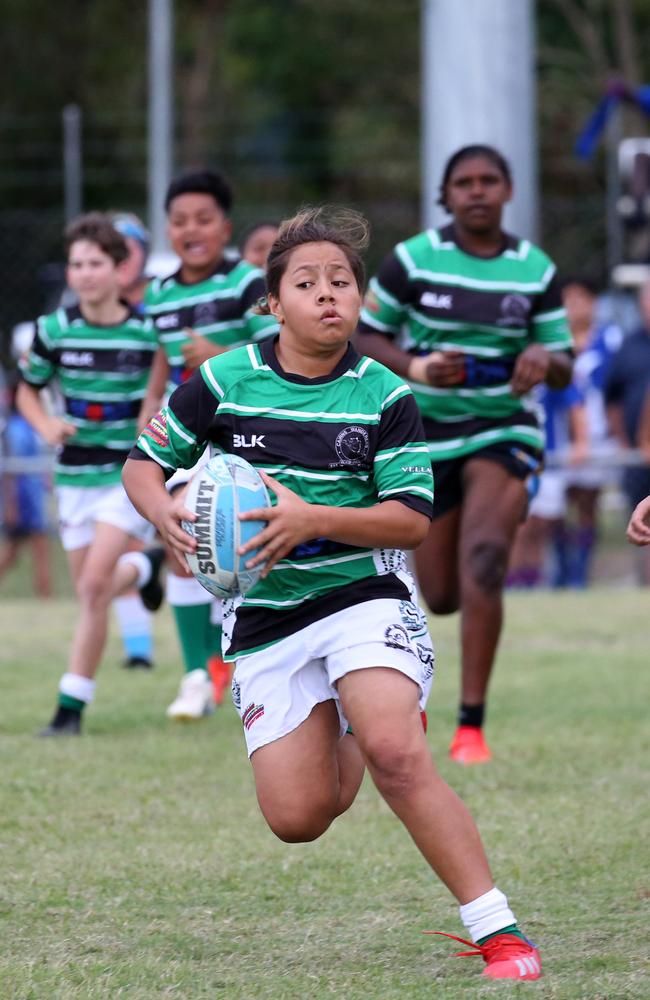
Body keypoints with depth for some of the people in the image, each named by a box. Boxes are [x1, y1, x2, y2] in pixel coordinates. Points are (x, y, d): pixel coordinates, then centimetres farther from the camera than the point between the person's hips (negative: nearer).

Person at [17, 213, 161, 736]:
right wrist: (47, 425, -9)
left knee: (94, 584, -16)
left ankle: (72, 705, -7)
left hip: (132, 473, -3)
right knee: (90, 589, 10)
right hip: (77, 474, 3)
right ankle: (143, 567, 45)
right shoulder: (54, 330, -4)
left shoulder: (146, 333, -8)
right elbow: (27, 390, 10)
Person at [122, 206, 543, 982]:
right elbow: (142, 463, 9)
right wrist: (164, 514, -14)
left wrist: (311, 520, -22)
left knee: (395, 755, -28)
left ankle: (499, 932, -24)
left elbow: (412, 520, -8)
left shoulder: (385, 397, -5)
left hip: (362, 593, -2)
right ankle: (343, 743, 35)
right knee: (297, 819, -4)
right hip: (264, 619, 2)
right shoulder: (221, 383, -1)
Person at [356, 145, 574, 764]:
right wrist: (416, 368, -17)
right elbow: (364, 335, 1)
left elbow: (563, 369, 5)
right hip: (428, 433, 0)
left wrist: (543, 359, -19)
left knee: (483, 559, -25)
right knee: (442, 598, 4)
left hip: (504, 429, 0)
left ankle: (471, 727, -21)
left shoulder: (535, 270, -1)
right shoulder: (412, 260, -6)